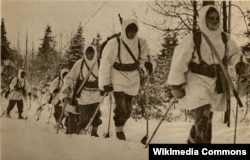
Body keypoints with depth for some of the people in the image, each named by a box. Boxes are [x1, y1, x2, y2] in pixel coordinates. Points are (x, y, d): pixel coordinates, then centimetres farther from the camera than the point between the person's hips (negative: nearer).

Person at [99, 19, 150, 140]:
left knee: (128, 109, 11)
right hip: (118, 80, -4)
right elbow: (105, 63, -15)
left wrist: (145, 66, 2)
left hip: (132, 81, 5)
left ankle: (120, 126, 35)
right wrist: (105, 83, -14)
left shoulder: (141, 43, -6)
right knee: (121, 106, -15)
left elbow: (144, 57, 18)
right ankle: (119, 129, 7)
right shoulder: (114, 44, -19)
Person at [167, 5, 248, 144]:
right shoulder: (194, 39, -13)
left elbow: (233, 54, 17)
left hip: (216, 83, 6)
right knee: (203, 116, -18)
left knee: (205, 117, 17)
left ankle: (193, 140, 39)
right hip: (197, 81, -6)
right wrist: (177, 85, -13)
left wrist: (239, 62, -6)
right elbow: (179, 61, -12)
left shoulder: (224, 39, 2)